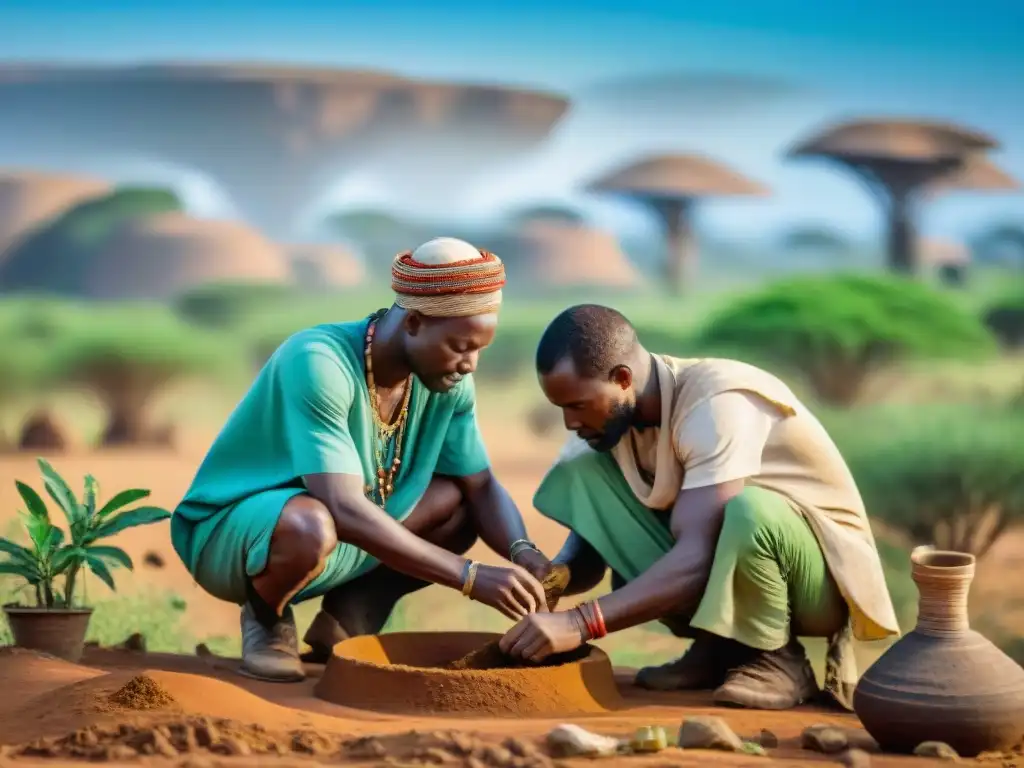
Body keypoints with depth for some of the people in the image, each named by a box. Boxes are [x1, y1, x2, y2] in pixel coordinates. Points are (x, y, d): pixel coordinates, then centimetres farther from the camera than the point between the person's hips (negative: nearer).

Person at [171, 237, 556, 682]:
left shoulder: (448, 382, -9)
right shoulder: (317, 362, -31)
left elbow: (482, 488, 0)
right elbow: (345, 511, -38)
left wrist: (523, 554, -23)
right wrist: (471, 577, -40)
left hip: (346, 544, 7)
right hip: (228, 538, -7)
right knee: (310, 524, -38)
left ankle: (346, 621, 3)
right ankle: (267, 619, -6)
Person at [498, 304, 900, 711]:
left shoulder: (716, 403, -29)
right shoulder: (611, 413, -6)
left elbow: (698, 558, -37)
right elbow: (586, 555, -4)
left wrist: (580, 622, -44)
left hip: (820, 570, -7)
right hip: (727, 559, 7)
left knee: (748, 509, -41)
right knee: (582, 475, -13)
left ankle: (777, 659, -12)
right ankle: (717, 646, -5)